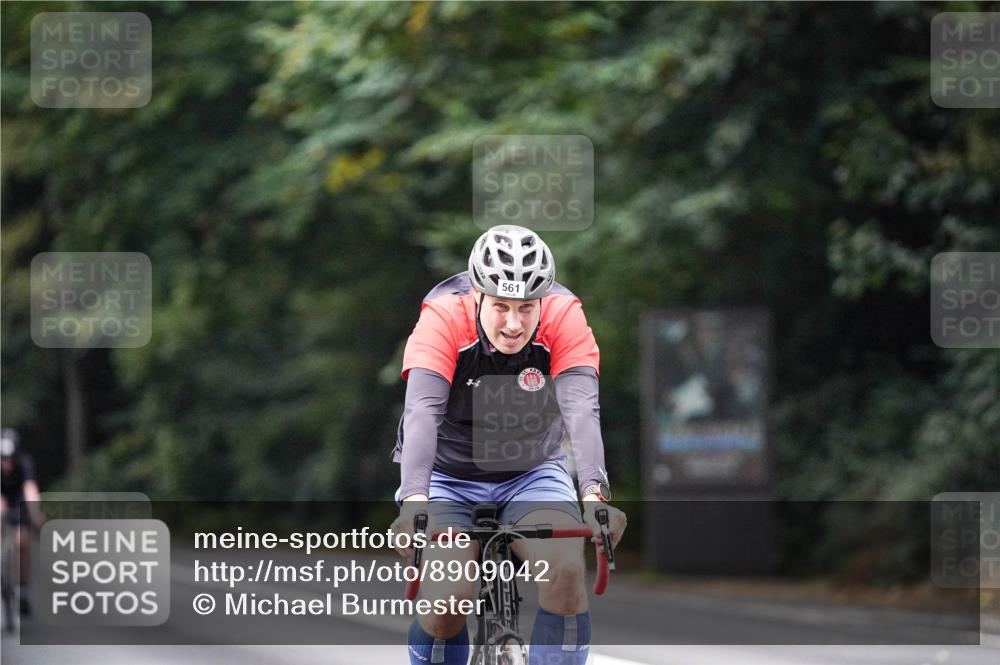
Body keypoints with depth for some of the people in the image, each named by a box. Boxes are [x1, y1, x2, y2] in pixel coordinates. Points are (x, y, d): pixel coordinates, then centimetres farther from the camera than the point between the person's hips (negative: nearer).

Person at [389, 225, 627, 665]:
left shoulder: (563, 316, -20)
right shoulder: (444, 316, -24)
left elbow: (581, 409, -32)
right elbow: (422, 411, -36)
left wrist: (594, 494, -48)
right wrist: (415, 501, -51)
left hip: (531, 474, 1)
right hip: (449, 478, -1)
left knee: (567, 570, -26)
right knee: (447, 602, -22)